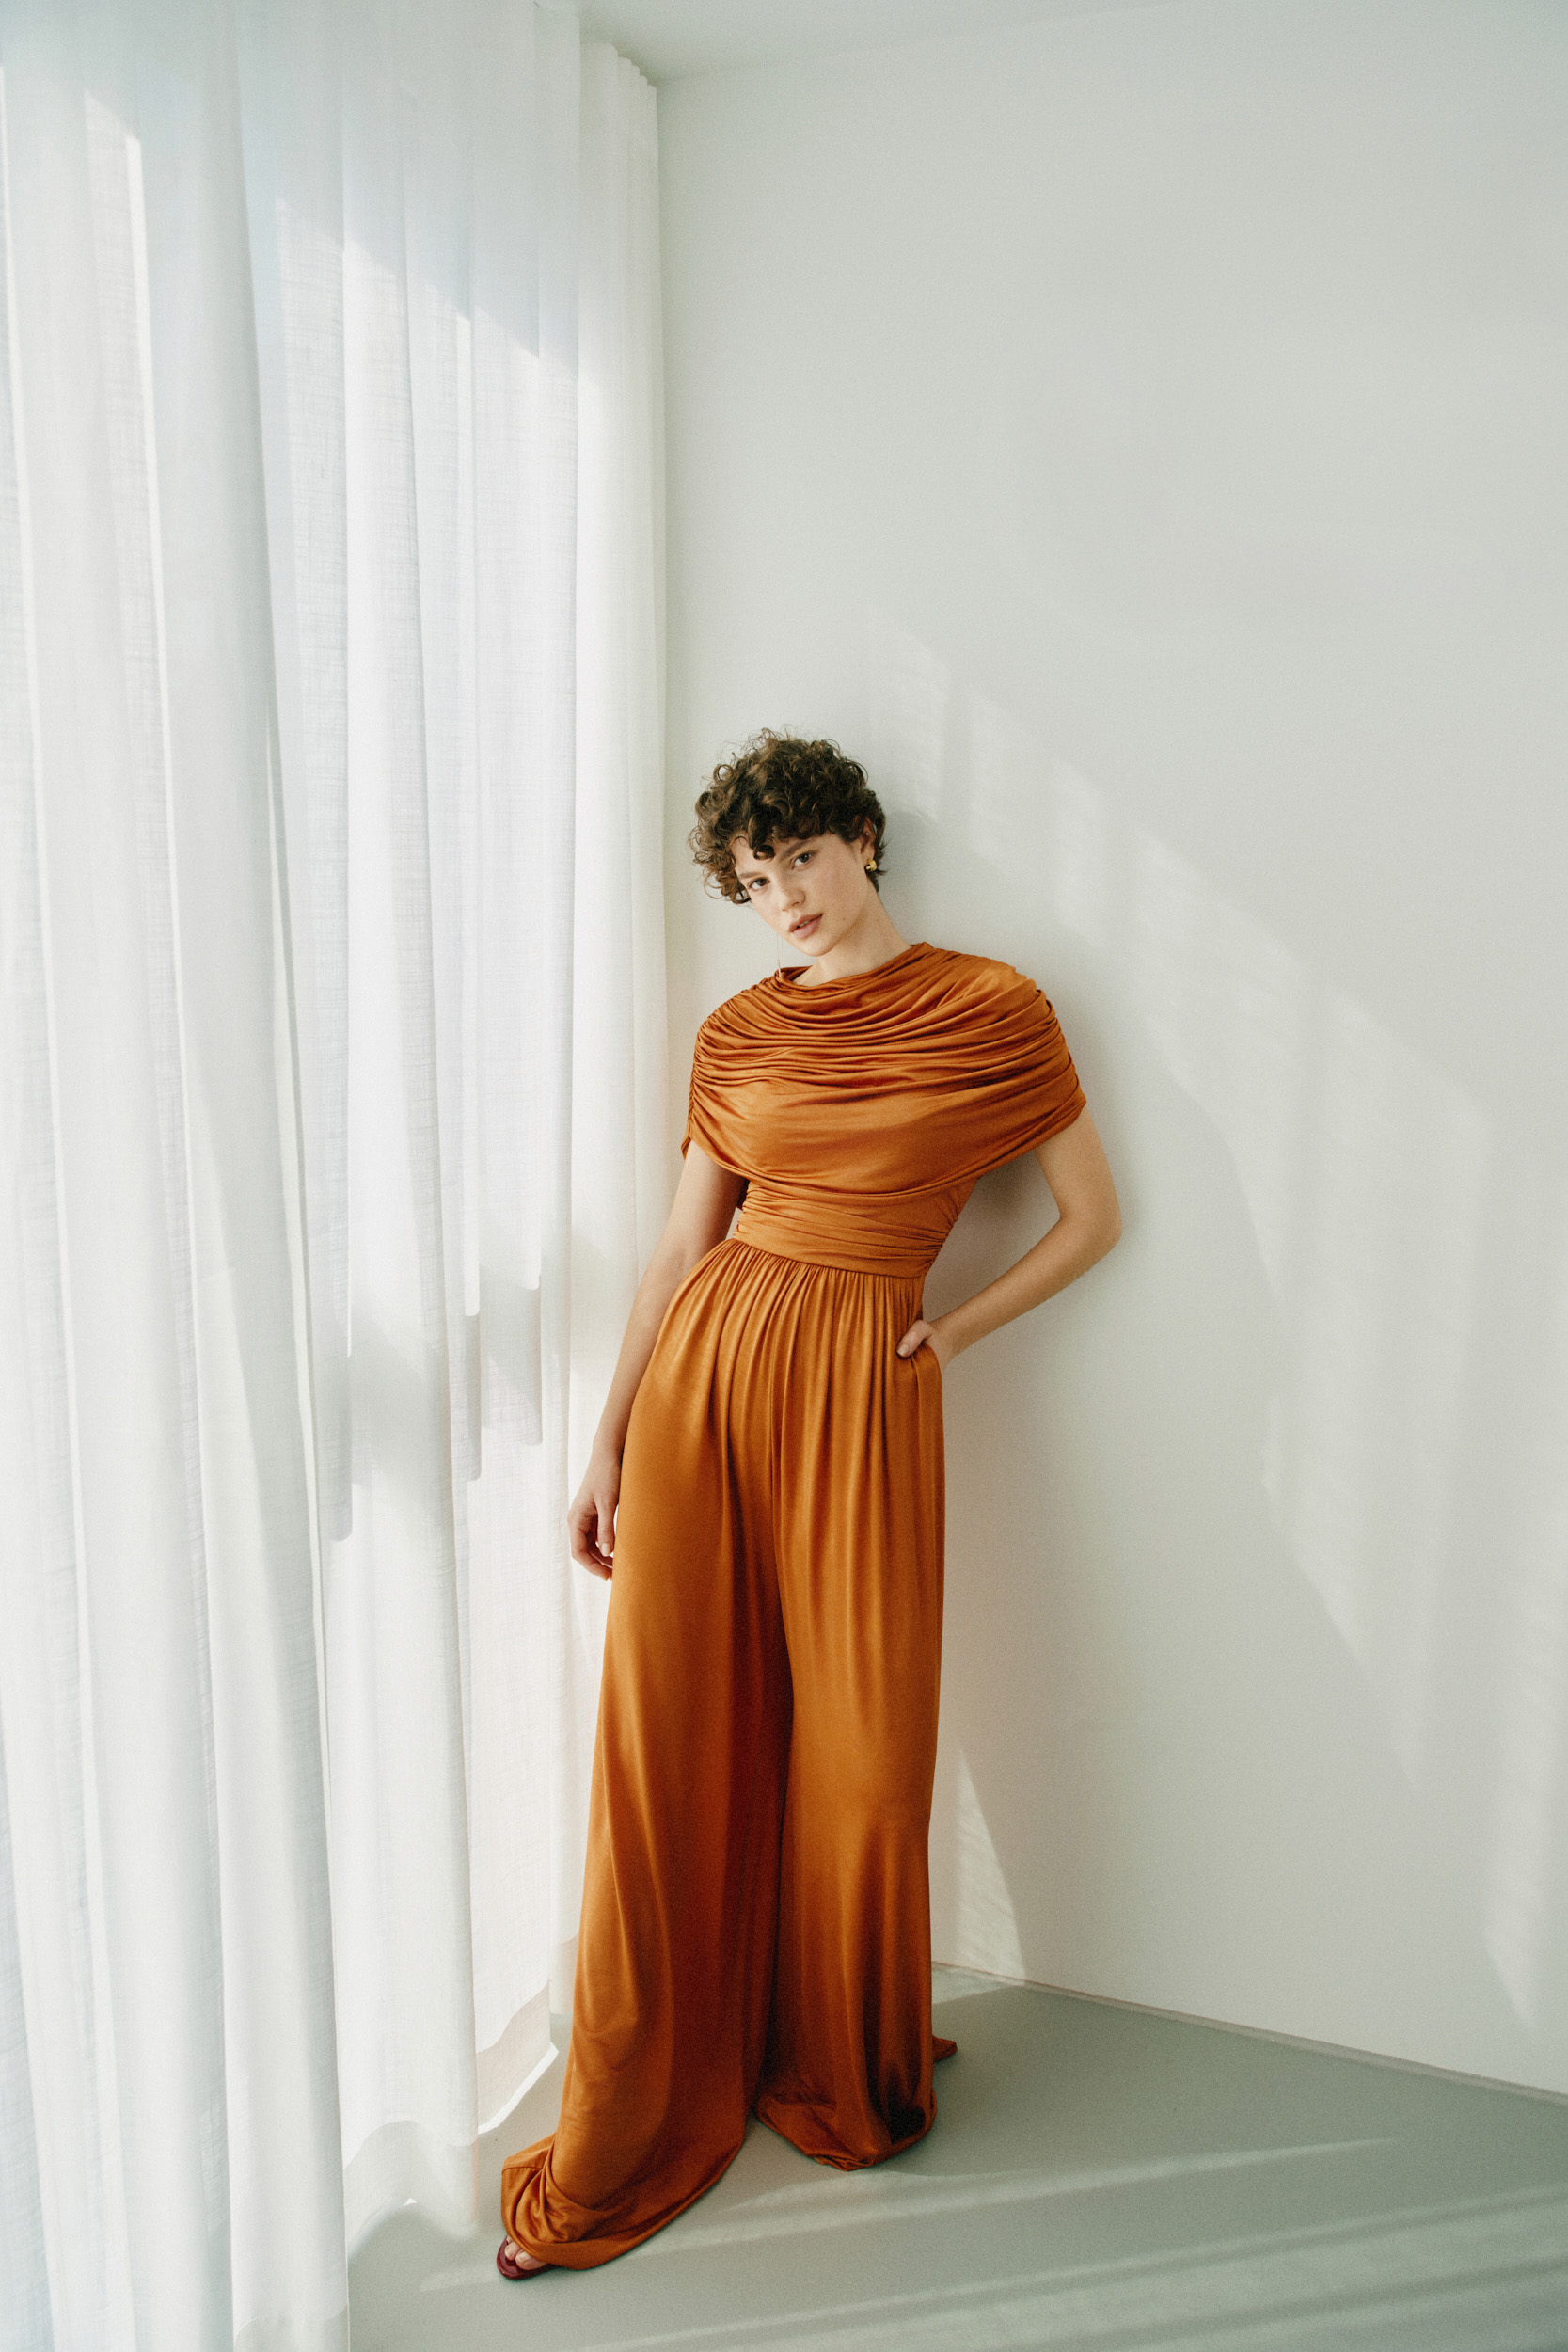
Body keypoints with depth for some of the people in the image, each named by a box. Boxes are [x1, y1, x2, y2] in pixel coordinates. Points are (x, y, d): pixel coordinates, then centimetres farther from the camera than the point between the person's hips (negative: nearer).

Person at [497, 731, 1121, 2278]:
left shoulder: (991, 1012, 2)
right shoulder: (739, 1033, 9)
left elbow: (1094, 1218, 7)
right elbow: (679, 1252, 9)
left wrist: (956, 1330, 1)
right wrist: (607, 1443, 6)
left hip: (861, 1390, -2)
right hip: (703, 1368, 2)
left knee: (858, 1751, 5)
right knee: (668, 1741, 4)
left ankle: (844, 2083, 35)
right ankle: (625, 2137, 23)